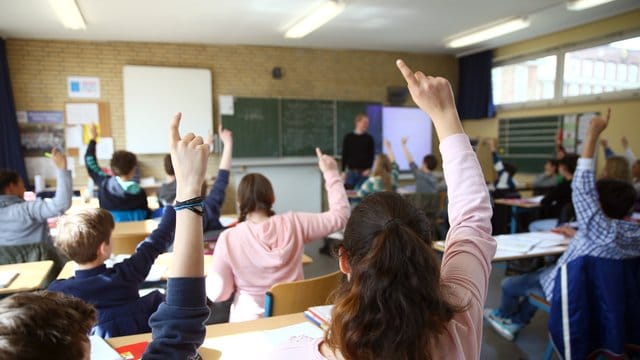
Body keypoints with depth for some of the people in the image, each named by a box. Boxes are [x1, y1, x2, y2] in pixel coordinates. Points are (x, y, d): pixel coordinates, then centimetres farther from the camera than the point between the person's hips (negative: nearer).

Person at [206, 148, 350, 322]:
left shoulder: (229, 238, -17)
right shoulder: (293, 224, -13)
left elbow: (217, 294, -11)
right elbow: (340, 215, -2)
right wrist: (331, 173, 4)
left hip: (249, 321, -2)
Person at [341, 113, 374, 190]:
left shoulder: (369, 138, 4)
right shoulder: (348, 137, 5)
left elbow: (371, 155, 2)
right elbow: (345, 155, 5)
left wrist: (369, 169, -12)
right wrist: (343, 171, 0)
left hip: (364, 172, 0)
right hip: (351, 171, 1)